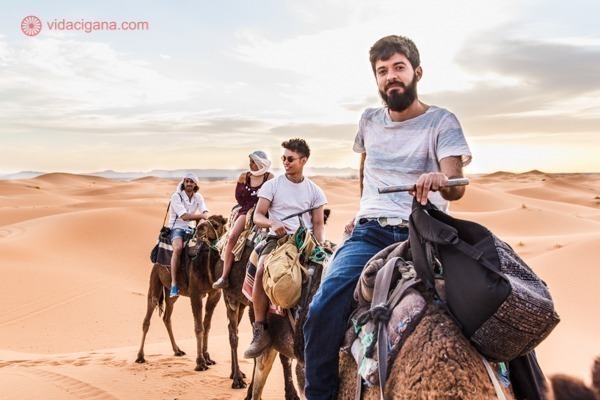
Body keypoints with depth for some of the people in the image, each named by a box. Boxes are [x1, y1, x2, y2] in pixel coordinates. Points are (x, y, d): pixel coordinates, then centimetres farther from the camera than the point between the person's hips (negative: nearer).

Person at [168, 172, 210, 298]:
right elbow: (184, 216, -20)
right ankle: (174, 283, -34)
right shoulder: (176, 196, -10)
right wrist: (201, 216, -22)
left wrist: (204, 217, -30)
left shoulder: (198, 197, 7)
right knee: (178, 247, -34)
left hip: (190, 228, 6)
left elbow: (205, 213, -8)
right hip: (176, 227, -6)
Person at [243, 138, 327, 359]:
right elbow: (257, 216, 3)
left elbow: (318, 224, 12)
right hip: (277, 239, -1)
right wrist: (272, 223, -19)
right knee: (261, 271, -31)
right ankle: (260, 329, -22)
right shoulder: (272, 185, 9)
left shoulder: (314, 191, 13)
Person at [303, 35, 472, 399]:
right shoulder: (369, 121, 15)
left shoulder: (442, 122, 2)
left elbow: (456, 187, -14)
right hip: (369, 233, 2)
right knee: (323, 310, -21)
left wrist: (440, 180, -36)